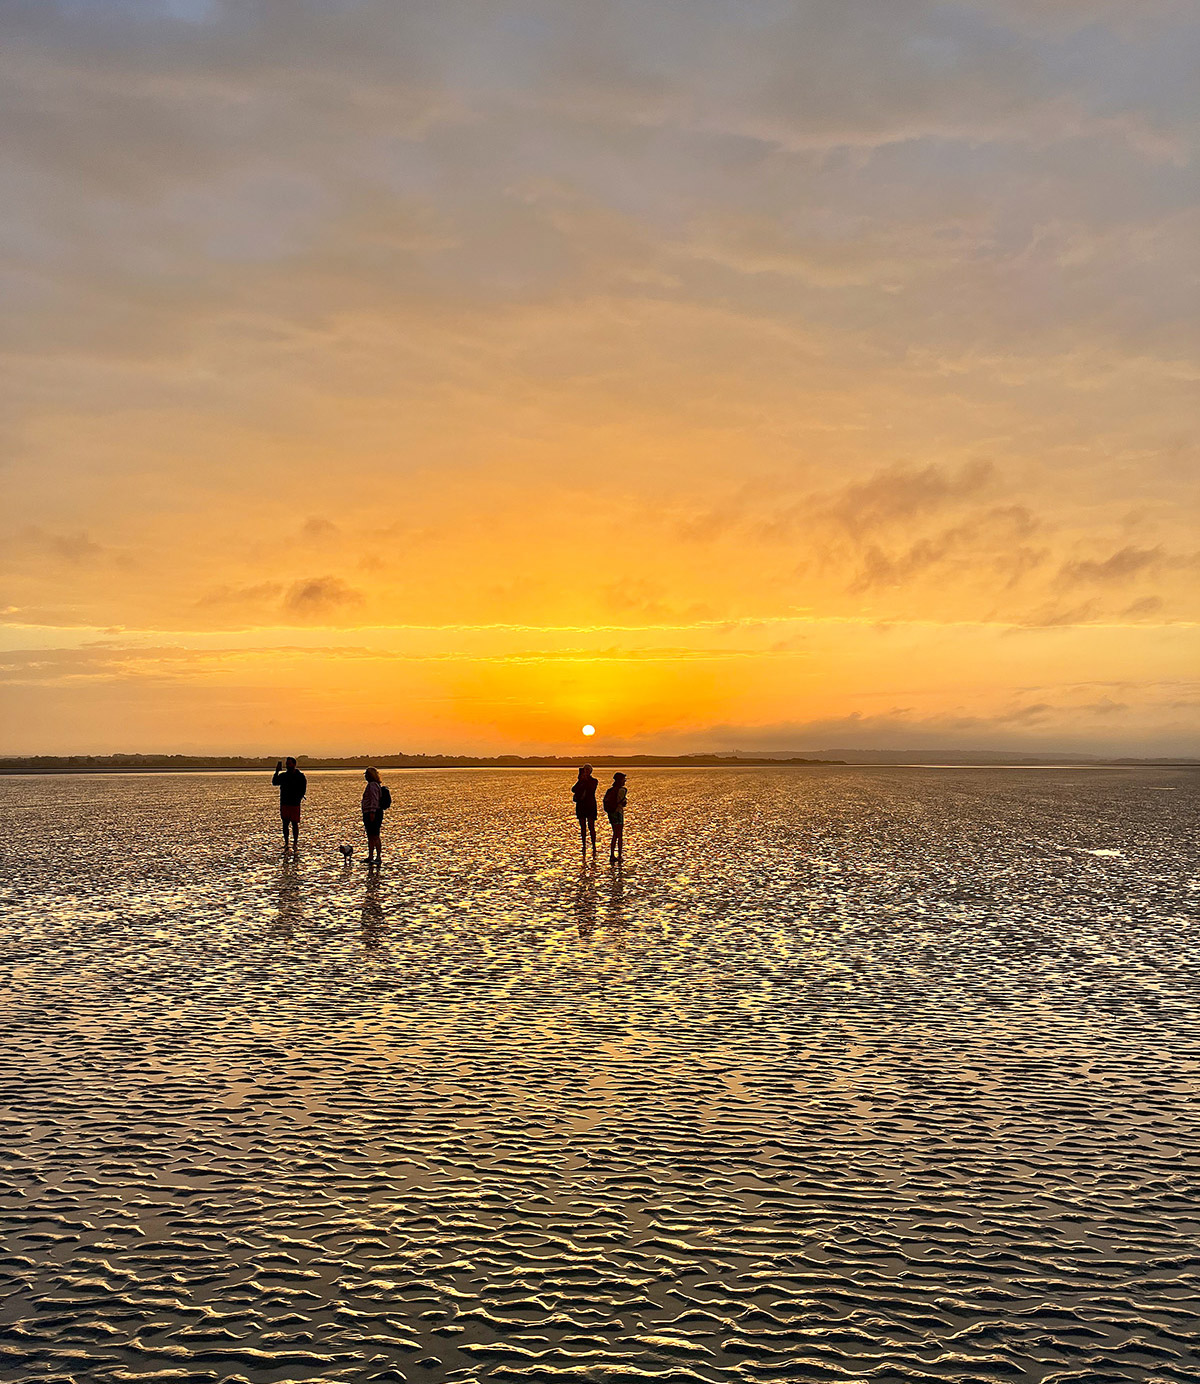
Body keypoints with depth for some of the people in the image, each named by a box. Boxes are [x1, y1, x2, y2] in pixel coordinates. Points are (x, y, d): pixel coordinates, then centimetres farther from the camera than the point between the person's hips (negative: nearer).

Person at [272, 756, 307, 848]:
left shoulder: (300, 776, 0)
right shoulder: (283, 775, 10)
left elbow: (303, 790, -1)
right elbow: (275, 782, -3)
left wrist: (298, 798, -14)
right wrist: (277, 772, -12)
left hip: (294, 803, -3)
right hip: (284, 803, 3)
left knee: (294, 823, 0)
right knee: (285, 823, 5)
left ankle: (295, 843, 7)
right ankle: (286, 843, 10)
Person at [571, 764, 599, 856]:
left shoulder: (594, 781, 2)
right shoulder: (580, 781, 11)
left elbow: (592, 788, -18)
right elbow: (573, 789, -4)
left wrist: (586, 780, -21)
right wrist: (580, 781, -13)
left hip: (590, 805, -3)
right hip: (580, 806, 3)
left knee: (591, 827, -7)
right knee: (583, 827, 6)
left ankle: (593, 846, -1)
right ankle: (584, 846, 13)